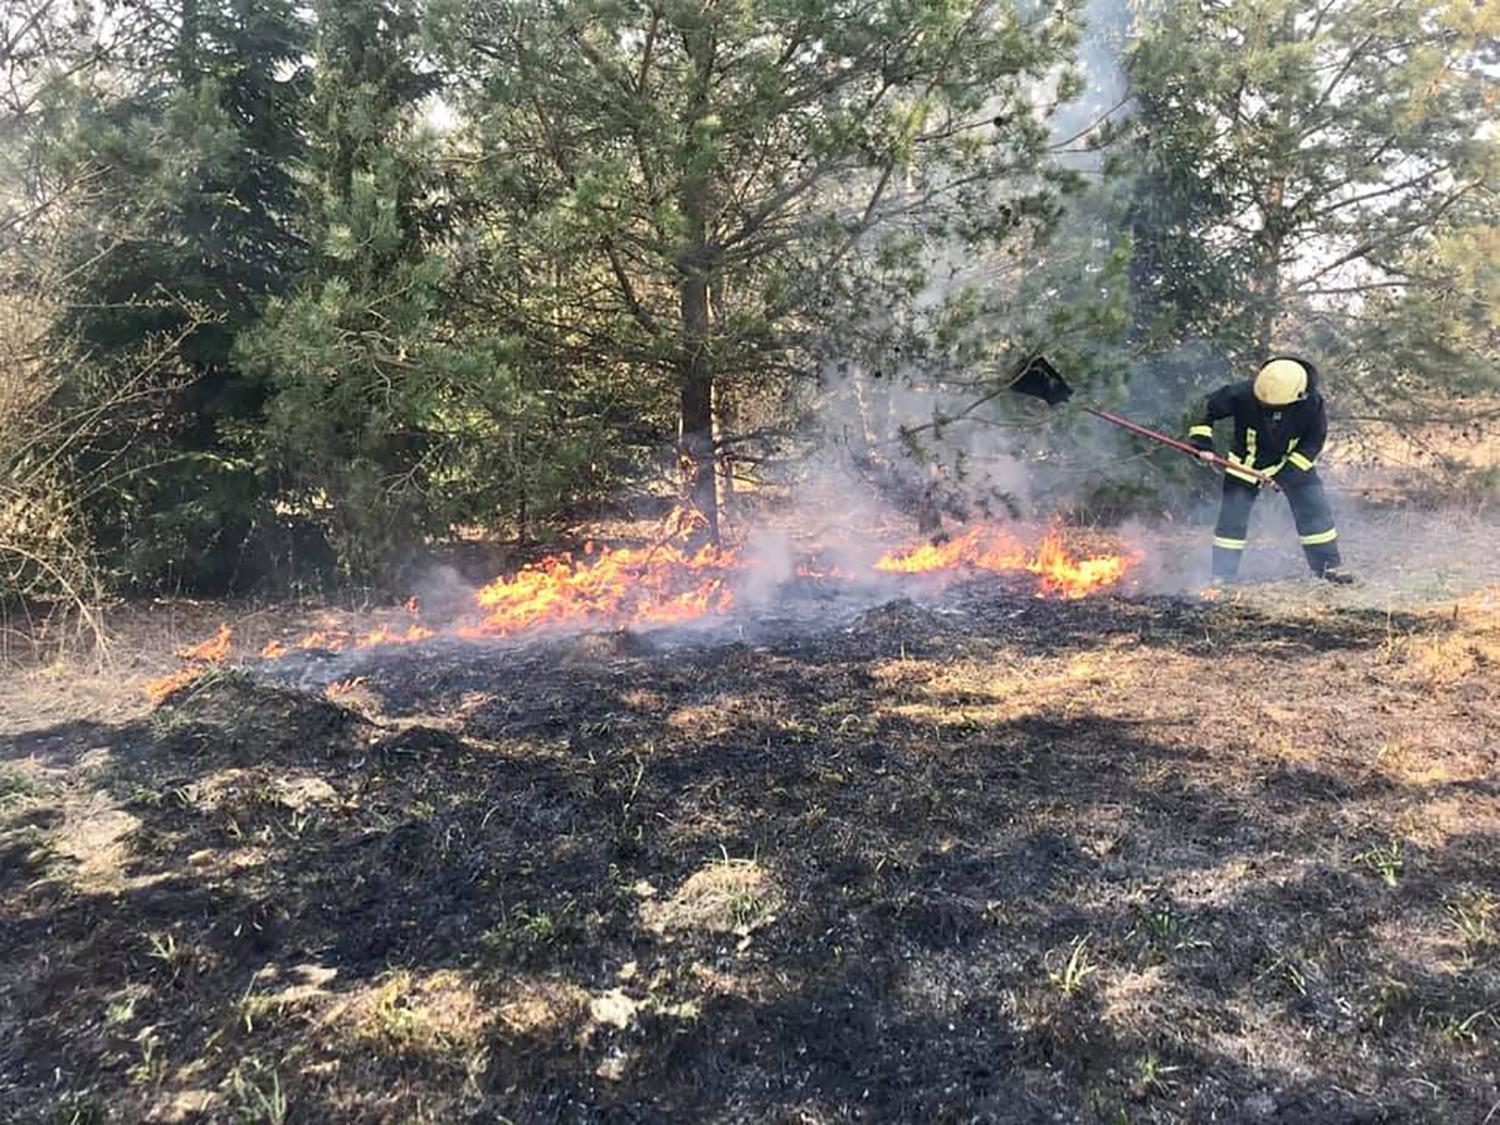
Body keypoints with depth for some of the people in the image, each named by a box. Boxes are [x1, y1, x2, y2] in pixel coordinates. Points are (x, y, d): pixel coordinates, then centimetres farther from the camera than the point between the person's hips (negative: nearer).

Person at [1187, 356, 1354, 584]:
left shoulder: (1312, 403, -25)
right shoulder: (1243, 394, -29)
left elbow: (1314, 440, -11)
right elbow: (1209, 408, -13)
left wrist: (1287, 471, -18)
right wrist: (1202, 442, -21)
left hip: (1292, 460, 1)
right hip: (1247, 460, -1)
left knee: (1315, 511, -3)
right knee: (1232, 517, -4)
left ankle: (1329, 565, 12)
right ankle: (1222, 575, 4)